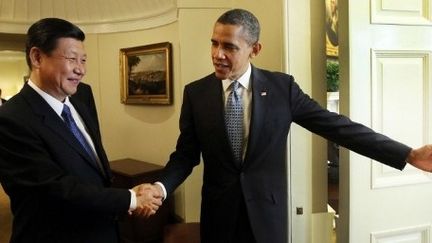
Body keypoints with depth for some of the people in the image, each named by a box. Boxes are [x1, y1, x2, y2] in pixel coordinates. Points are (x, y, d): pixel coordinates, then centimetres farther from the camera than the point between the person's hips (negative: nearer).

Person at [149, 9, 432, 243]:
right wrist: (160, 186, -21)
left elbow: (336, 125, -7)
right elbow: (185, 155, 0)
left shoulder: (282, 86, -7)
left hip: (267, 213, 0)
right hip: (219, 212, 1)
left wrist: (408, 154, -10)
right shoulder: (195, 93, -4)